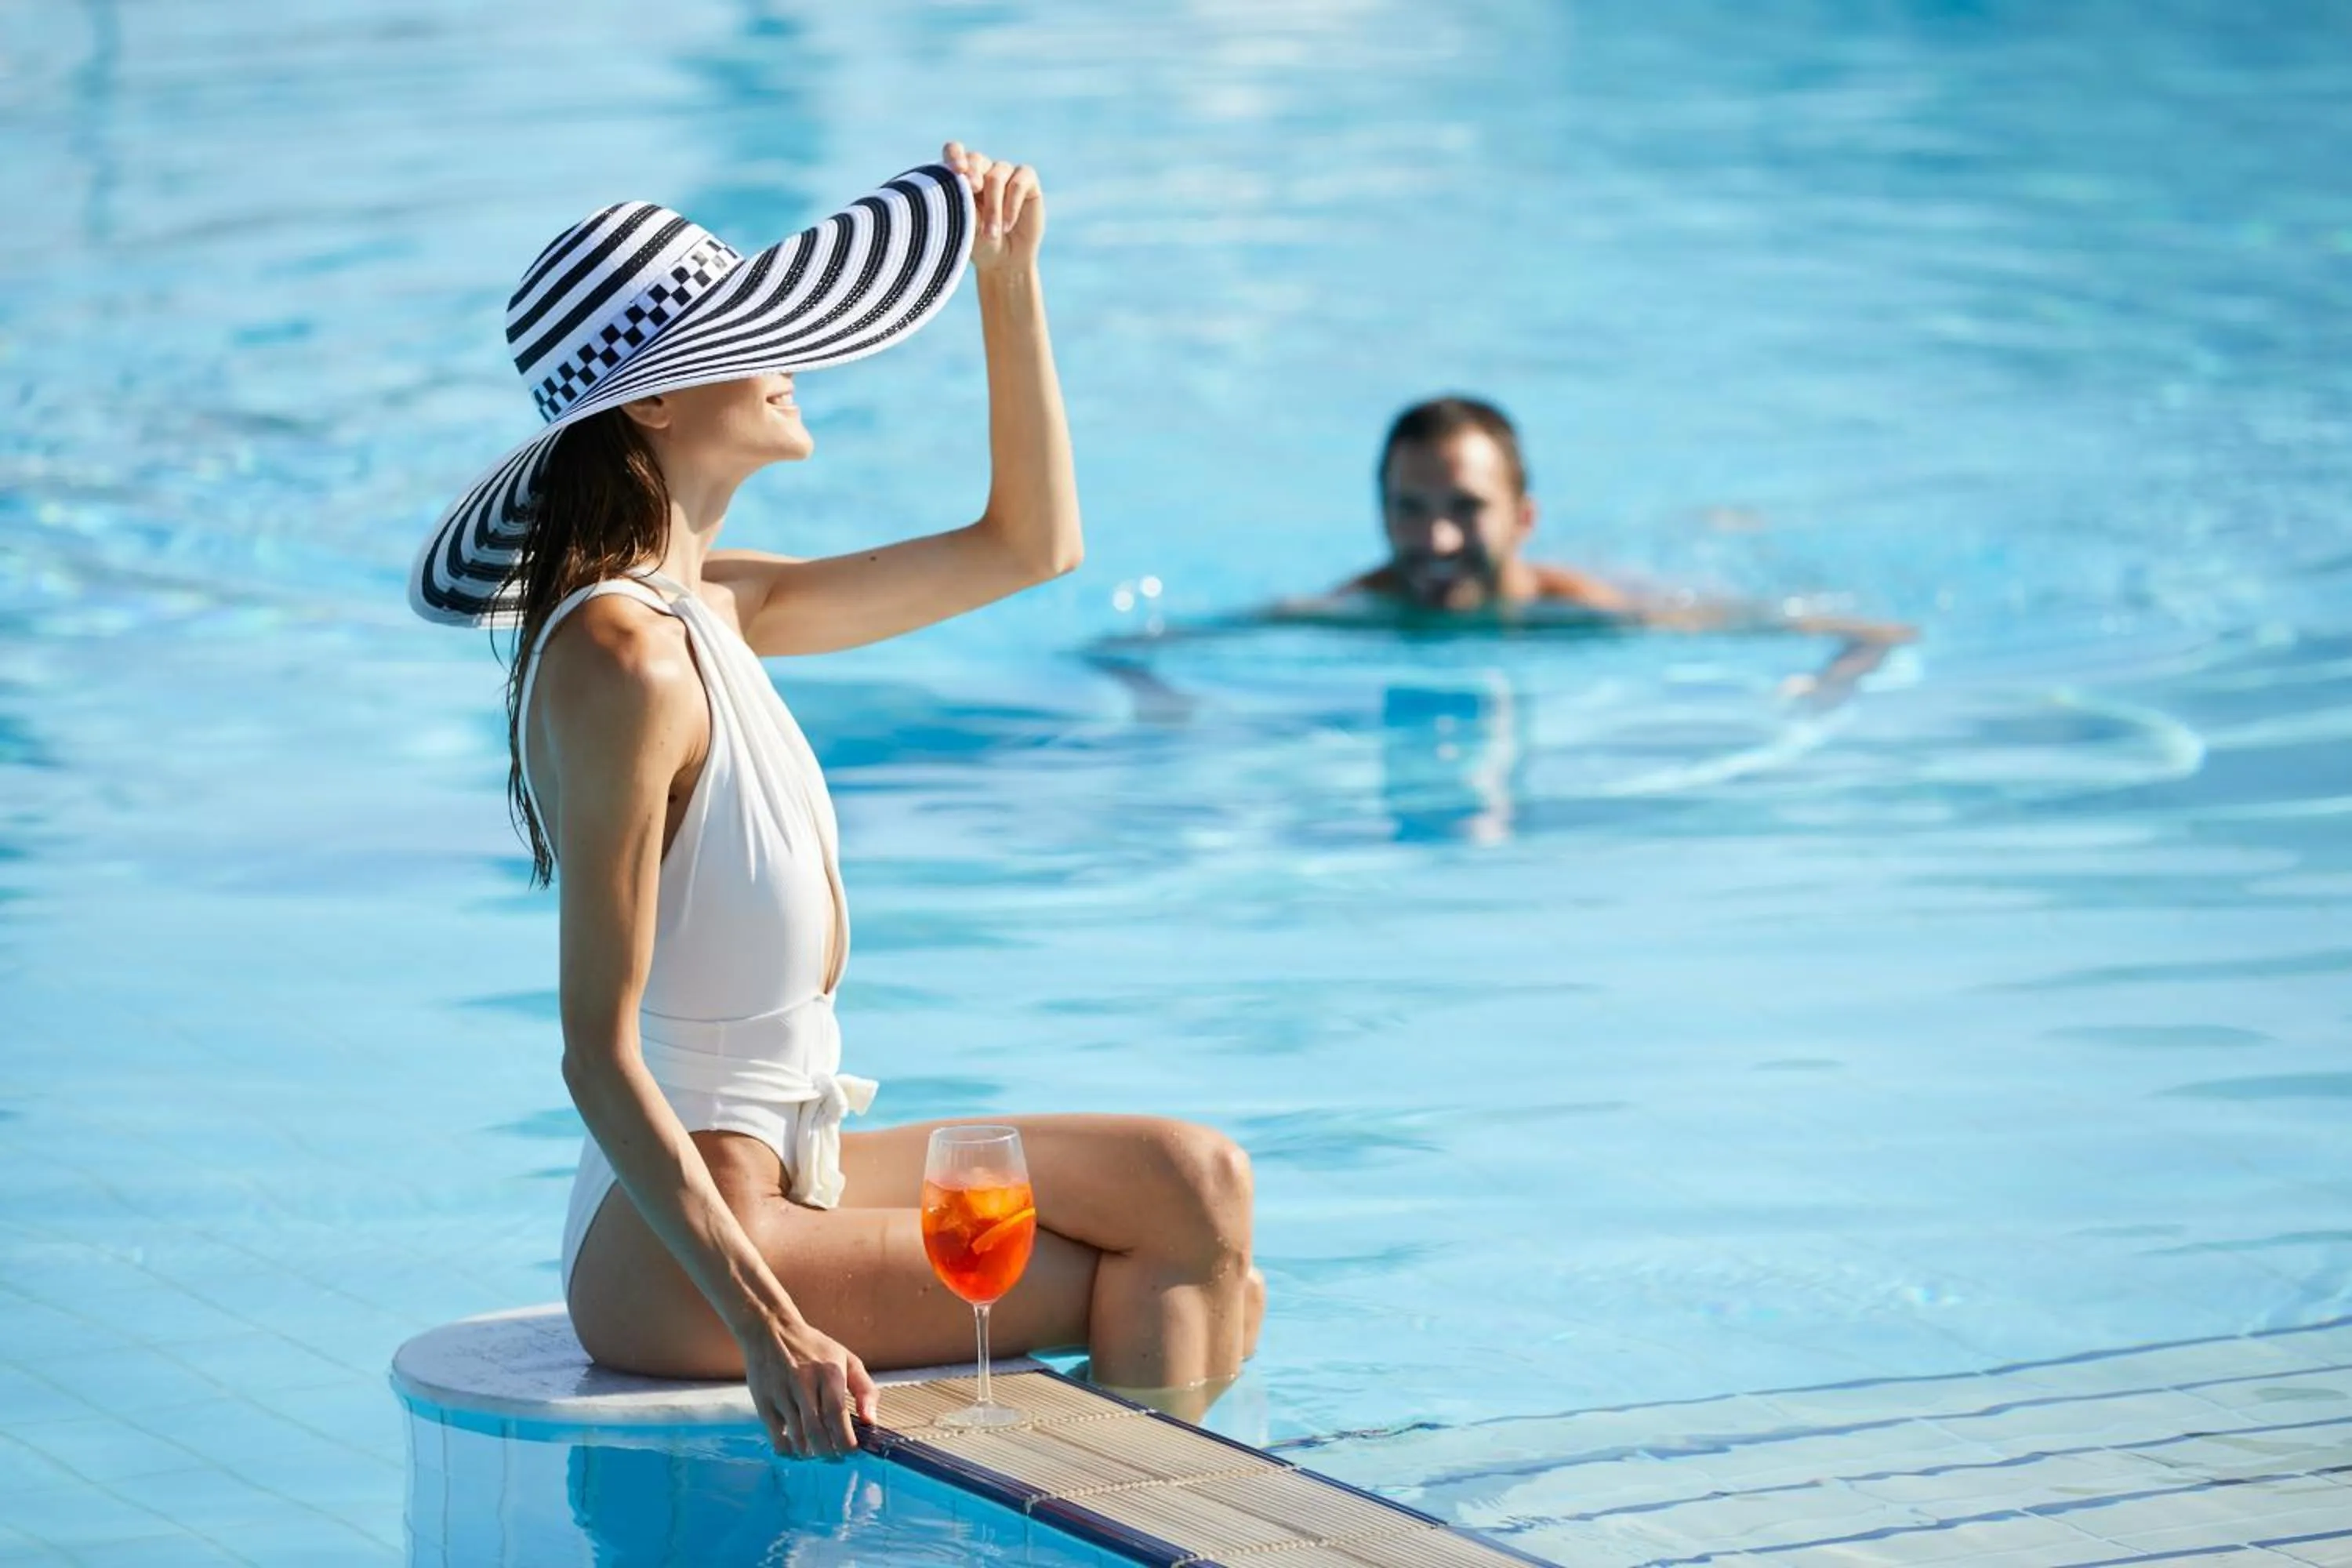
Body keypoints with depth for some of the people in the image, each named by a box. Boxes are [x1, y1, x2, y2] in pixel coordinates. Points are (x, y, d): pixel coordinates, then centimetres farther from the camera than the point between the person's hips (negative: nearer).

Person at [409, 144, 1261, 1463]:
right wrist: (768, 1329, -31)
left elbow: (1029, 546, 20)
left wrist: (1011, 278, 11)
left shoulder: (710, 606, 8)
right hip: (677, 1248, -9)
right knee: (1187, 1275, -6)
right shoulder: (622, 664, -20)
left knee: (1199, 1184, 3)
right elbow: (598, 1053, -23)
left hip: (780, 1172, 9)